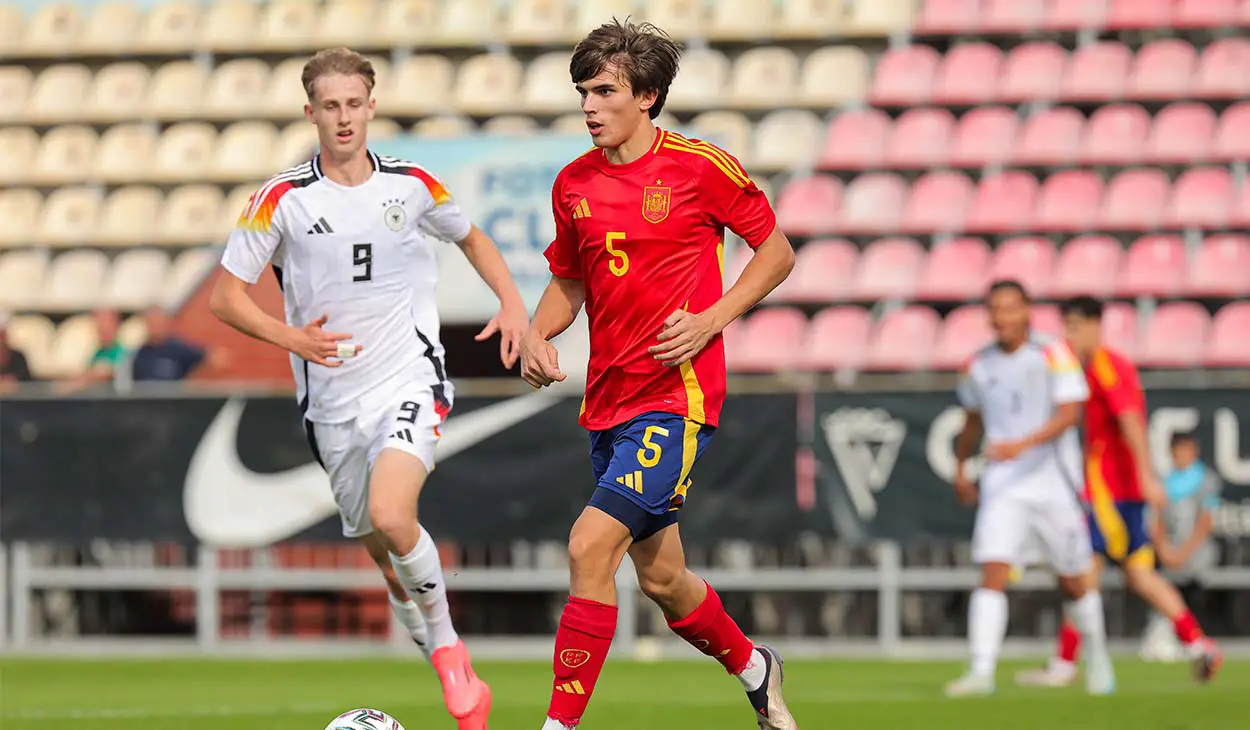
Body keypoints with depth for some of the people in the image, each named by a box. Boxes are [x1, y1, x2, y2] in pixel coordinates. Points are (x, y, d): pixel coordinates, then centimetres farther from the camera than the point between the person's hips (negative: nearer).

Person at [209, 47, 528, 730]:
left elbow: (470, 237, 21)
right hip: (333, 400, 2)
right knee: (382, 552, 9)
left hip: (410, 381, -2)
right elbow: (225, 297, -2)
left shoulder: (412, 185, 0)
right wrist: (293, 337, -19)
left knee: (389, 515, -27)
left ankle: (446, 643, -8)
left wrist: (511, 301, 4)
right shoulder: (281, 199, -5)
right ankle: (453, 674, 28)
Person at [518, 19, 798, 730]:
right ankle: (753, 667, 42)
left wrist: (711, 319, -12)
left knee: (591, 547, -19)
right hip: (607, 398, 7)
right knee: (660, 576, 15)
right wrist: (539, 332, 0)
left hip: (677, 393, -6)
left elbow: (777, 251, 1)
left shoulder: (701, 167, -7)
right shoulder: (575, 184, 8)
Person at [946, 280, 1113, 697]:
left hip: (1054, 484, -2)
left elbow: (1069, 413, -18)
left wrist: (1023, 444, -31)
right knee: (992, 576, -15)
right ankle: (981, 671, -22)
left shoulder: (1054, 356, -7)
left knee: (1073, 582, 10)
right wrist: (960, 468, 30)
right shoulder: (978, 367, 6)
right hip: (1003, 487, 2)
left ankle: (1098, 657, 33)